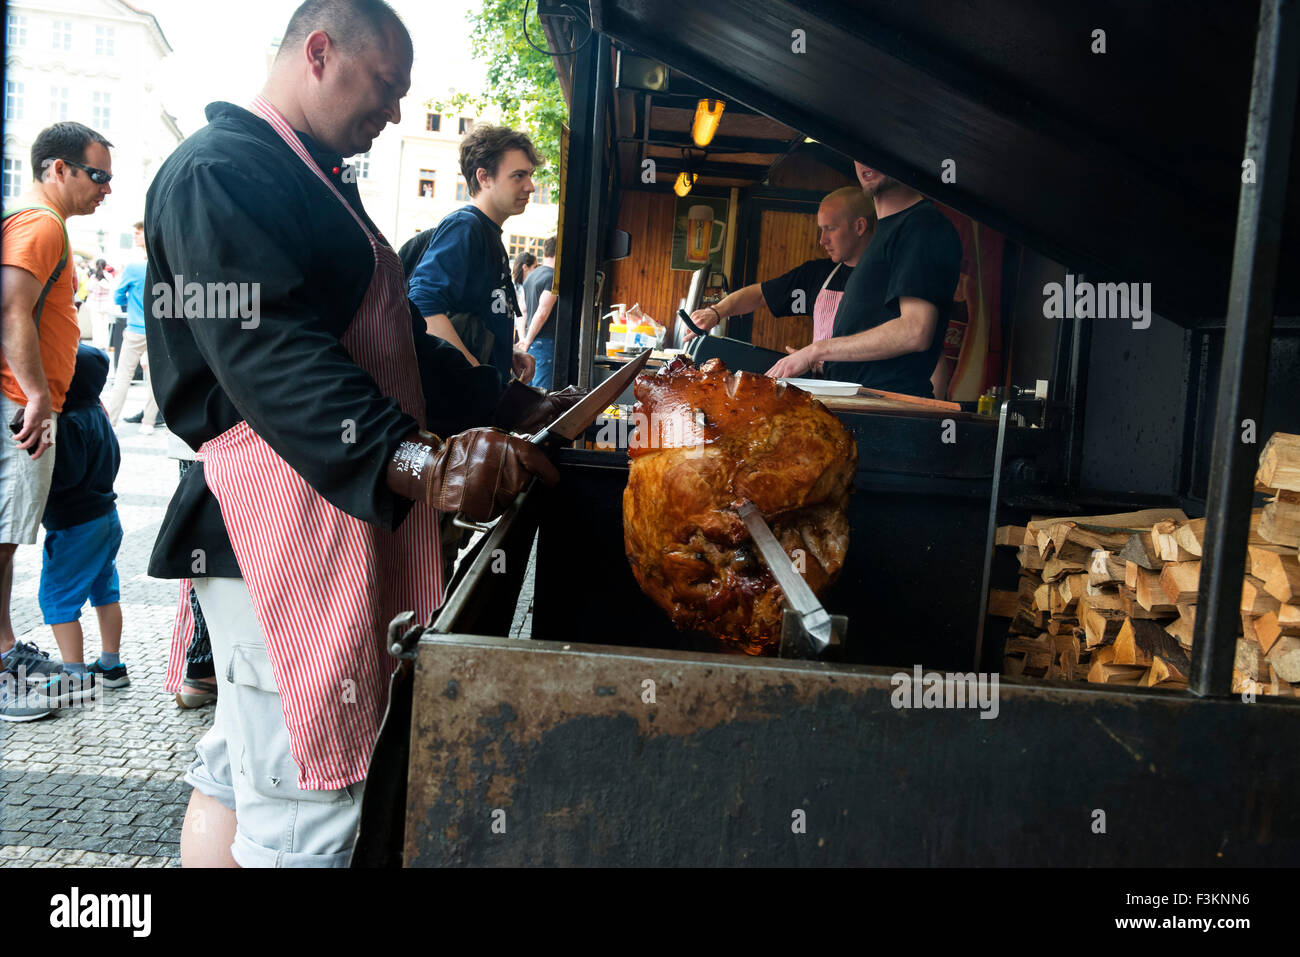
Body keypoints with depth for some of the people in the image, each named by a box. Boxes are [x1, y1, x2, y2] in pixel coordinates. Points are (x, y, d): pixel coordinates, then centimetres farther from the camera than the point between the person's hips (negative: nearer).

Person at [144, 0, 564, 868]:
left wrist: (513, 410, 18)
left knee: (240, 773, 19)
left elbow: (393, 337, 25)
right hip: (279, 523, -11)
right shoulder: (221, 170, -10)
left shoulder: (319, 182, 23)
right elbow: (263, 351, -25)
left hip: (337, 513, 11)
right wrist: (413, 460, -35)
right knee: (304, 814, -6)